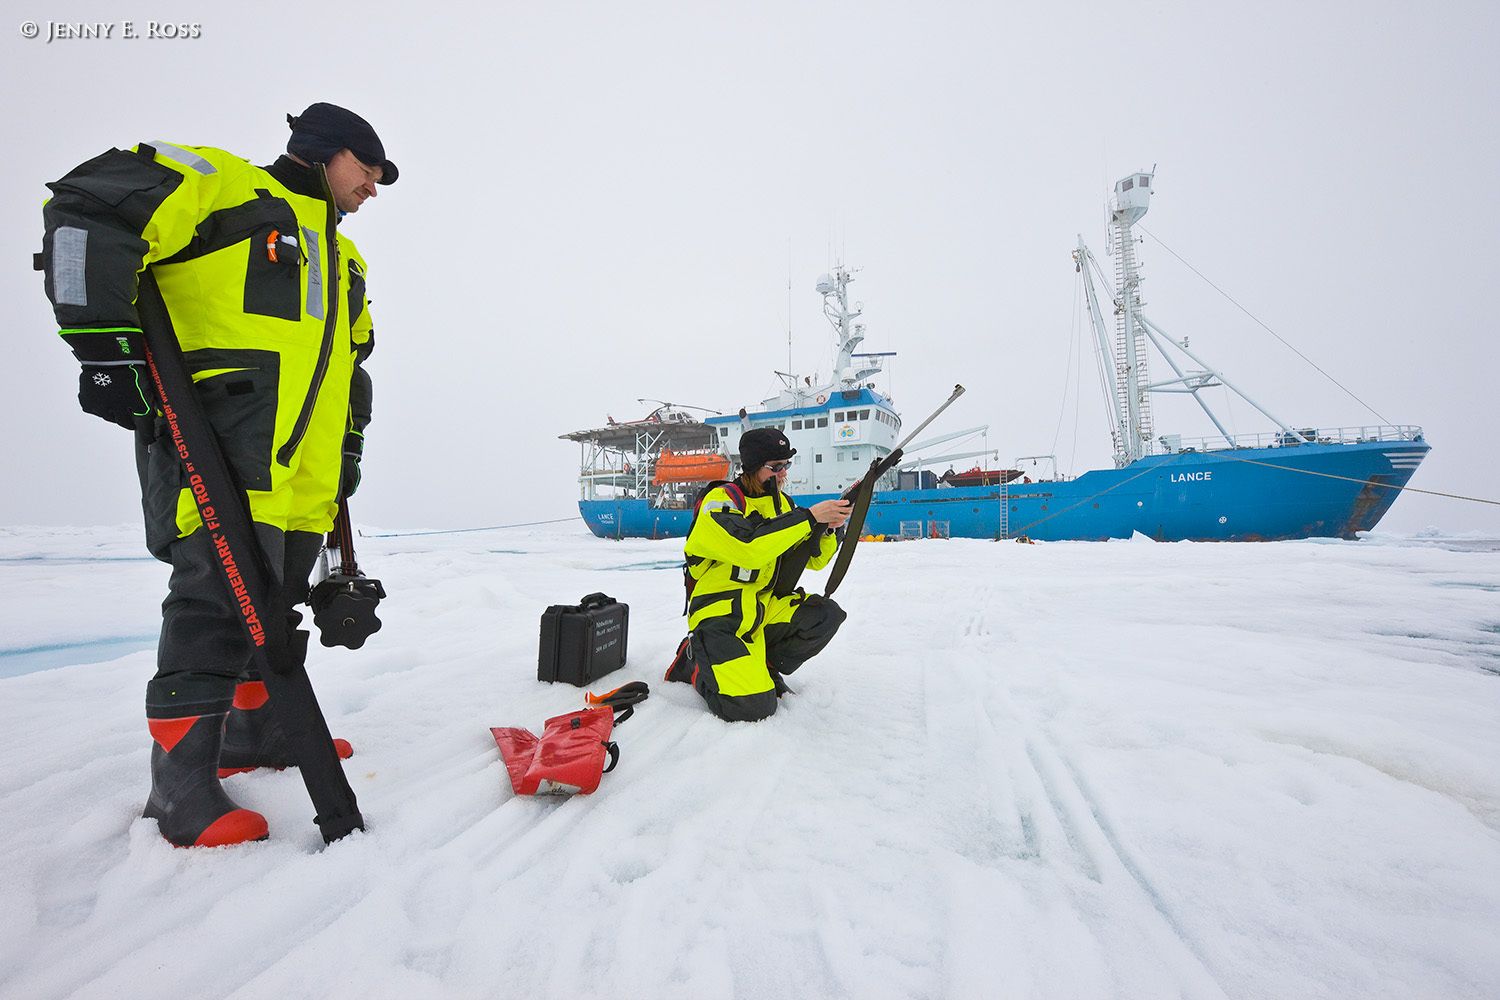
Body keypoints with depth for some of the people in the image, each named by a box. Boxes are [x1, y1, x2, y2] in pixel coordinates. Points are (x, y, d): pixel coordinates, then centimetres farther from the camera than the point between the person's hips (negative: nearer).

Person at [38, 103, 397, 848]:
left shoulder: (345, 260, 28)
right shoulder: (222, 182, 6)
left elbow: (351, 363, 29)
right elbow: (86, 214, -6)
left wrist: (349, 448, 22)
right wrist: (105, 342, -14)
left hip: (305, 473, 8)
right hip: (220, 448, -8)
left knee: (276, 600, 13)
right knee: (220, 595, -12)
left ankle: (254, 731, 28)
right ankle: (181, 781, 1)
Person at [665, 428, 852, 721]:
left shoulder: (782, 503, 9)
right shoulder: (719, 501, -13)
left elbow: (813, 559, 9)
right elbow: (750, 548, -32)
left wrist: (827, 527, -11)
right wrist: (809, 516, -28)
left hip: (766, 609, 7)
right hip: (720, 617, -7)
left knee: (826, 615, -18)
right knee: (752, 707, -22)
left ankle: (765, 667, 4)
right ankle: (696, 660, 7)